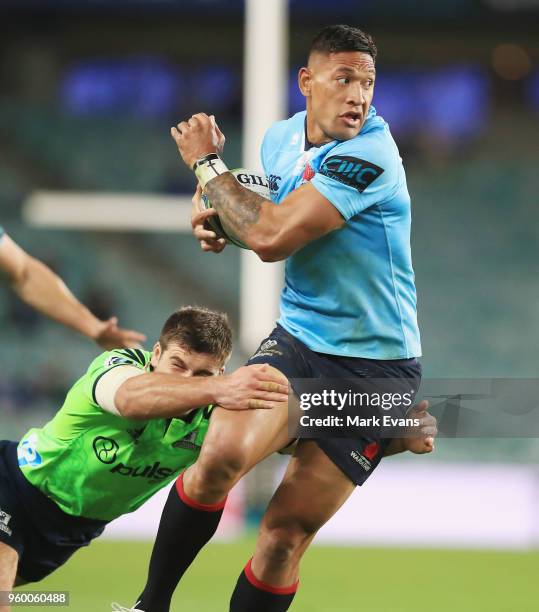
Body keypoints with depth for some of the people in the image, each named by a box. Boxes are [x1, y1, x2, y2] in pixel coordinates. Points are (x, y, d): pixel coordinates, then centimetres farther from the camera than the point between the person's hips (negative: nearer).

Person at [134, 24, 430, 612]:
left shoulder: (368, 155, -21)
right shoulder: (281, 138, 3)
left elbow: (271, 236, -26)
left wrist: (206, 164, -11)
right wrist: (220, 218, 1)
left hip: (375, 364, -4)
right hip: (298, 340, 4)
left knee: (285, 536, -5)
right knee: (222, 454, -24)